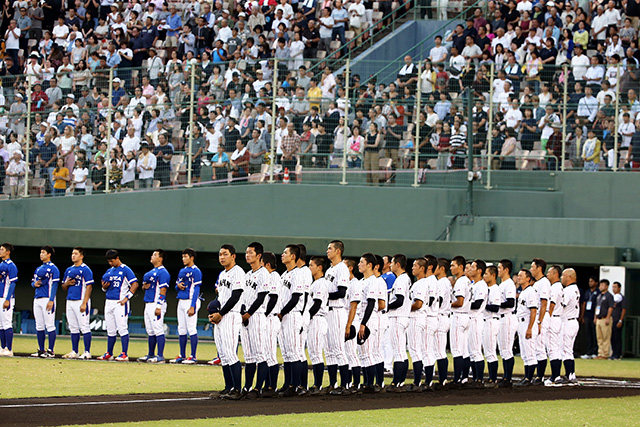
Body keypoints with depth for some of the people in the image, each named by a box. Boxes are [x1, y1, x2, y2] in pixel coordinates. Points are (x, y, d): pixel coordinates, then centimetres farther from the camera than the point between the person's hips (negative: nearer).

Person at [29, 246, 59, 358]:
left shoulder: (53, 268, -4)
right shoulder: (38, 269, 20)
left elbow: (54, 285, -11)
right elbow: (33, 282, 26)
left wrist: (51, 300, -19)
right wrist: (34, 284, 0)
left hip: (47, 299, -8)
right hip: (37, 299, 8)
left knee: (50, 326, -8)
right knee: (39, 326, 8)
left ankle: (50, 351, -9)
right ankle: (41, 350, 13)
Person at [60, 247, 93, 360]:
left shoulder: (85, 269, -6)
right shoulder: (69, 270, 17)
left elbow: (89, 287, -12)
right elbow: (63, 287, 24)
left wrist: (84, 303, -19)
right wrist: (66, 284, -1)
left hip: (81, 301, -8)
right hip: (70, 302, 8)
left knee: (84, 327, -8)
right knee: (73, 328, 10)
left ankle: (87, 352, -8)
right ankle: (74, 352, 15)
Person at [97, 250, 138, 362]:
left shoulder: (125, 270, -5)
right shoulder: (109, 271, 17)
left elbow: (135, 284, -11)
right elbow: (105, 287, 25)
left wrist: (126, 298, -17)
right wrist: (104, 287, 0)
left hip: (120, 303, -8)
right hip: (109, 302, 8)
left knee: (122, 329, -10)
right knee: (110, 330, 11)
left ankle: (124, 354, -10)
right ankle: (109, 354, 17)